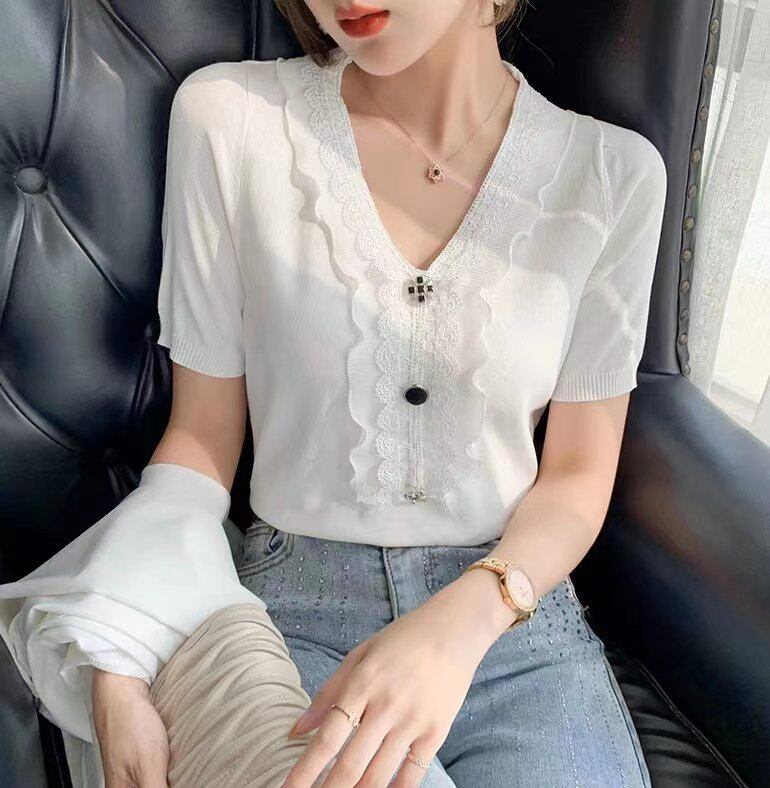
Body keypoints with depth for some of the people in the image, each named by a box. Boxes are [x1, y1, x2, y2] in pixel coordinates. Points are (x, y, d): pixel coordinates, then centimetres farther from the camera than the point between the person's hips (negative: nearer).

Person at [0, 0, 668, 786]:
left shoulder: (614, 171, -5)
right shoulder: (228, 114, -7)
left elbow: (579, 476, -1)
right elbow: (202, 432, -2)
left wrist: (463, 621, -19)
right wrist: (120, 671, -12)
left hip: (515, 610, 2)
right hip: (293, 607, 0)